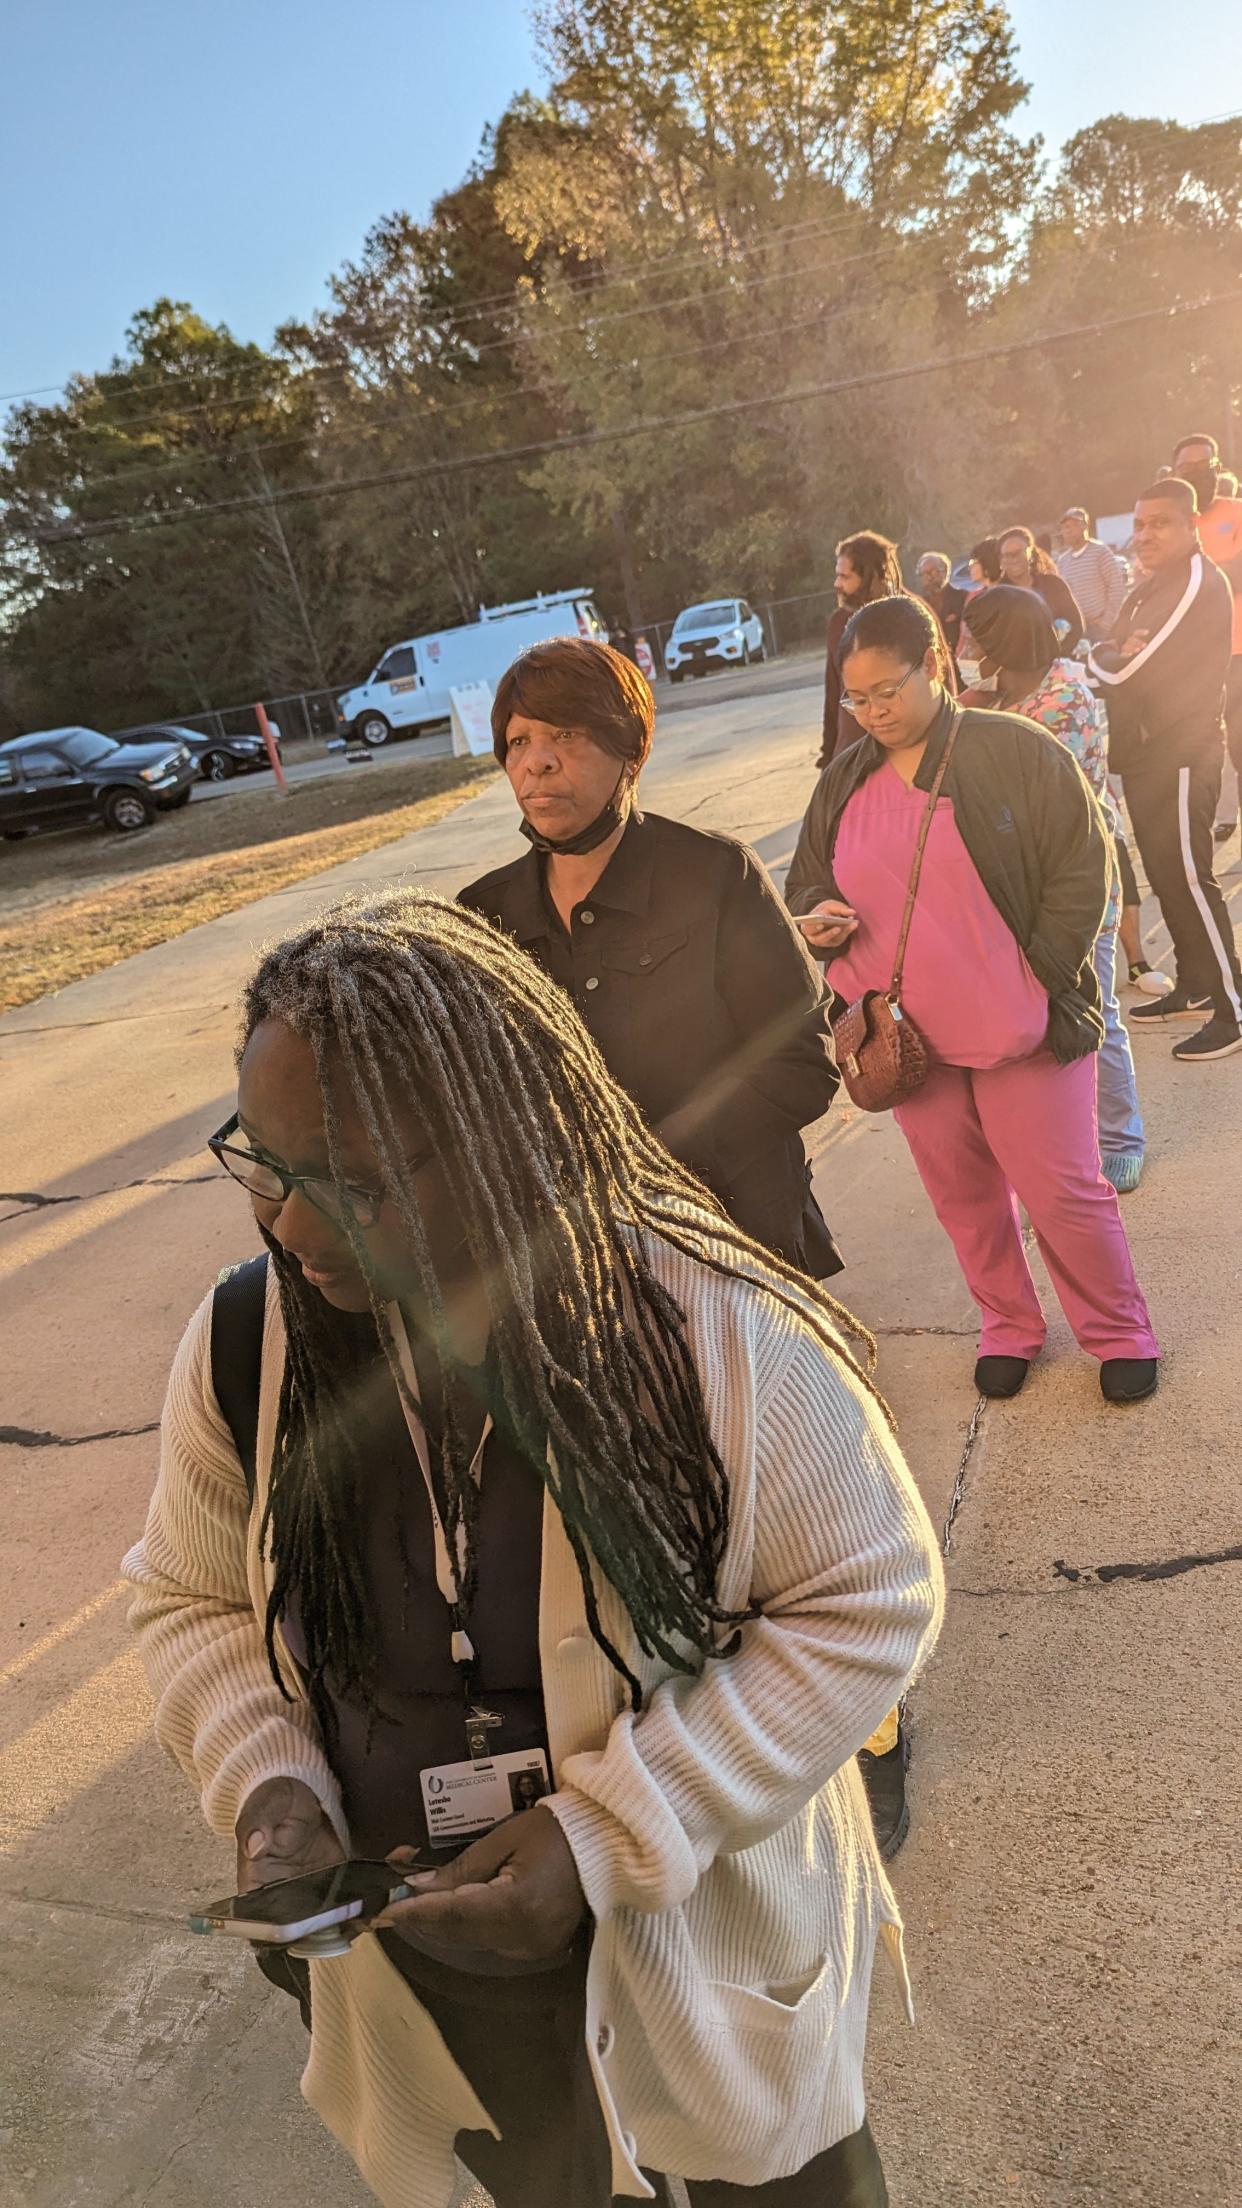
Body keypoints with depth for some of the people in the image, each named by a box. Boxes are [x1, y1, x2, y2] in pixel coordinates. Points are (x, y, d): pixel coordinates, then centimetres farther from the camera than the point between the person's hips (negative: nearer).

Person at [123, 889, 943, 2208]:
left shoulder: (719, 1333, -28)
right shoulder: (246, 1346, -16)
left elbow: (870, 1601, -18)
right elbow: (189, 1598, 1)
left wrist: (609, 1834, -23)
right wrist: (265, 1780, -18)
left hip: (701, 1953, -2)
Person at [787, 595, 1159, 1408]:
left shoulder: (1017, 753, -7)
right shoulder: (844, 783, 7)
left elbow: (1081, 869, -6)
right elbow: (805, 887, 15)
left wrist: (1040, 982, -10)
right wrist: (818, 918, -9)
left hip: (1021, 1031, -4)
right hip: (910, 1038, 4)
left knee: (1063, 1190, 3)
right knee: (964, 1196, 15)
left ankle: (1121, 1333, 26)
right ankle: (1009, 1327, 36)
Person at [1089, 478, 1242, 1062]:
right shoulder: (1151, 587, 18)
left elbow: (1130, 670, -20)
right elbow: (1113, 660, 9)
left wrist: (1100, 659, -1)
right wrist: (1117, 654, -12)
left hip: (1181, 754, -9)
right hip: (1144, 752, 10)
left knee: (1187, 876, -11)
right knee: (1165, 874, 13)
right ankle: (1195, 987, 24)